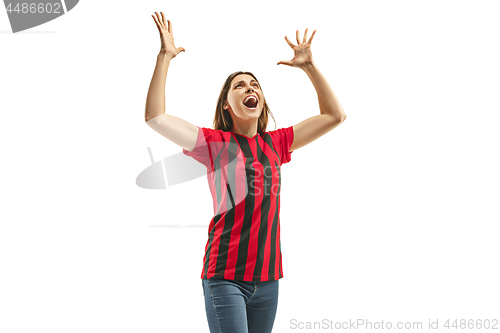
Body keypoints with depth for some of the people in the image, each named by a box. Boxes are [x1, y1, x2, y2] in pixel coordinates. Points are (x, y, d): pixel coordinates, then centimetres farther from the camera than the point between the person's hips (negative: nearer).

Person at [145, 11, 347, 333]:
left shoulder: (275, 144, 12)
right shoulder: (215, 143, 0)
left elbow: (335, 115, 18)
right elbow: (155, 117, -11)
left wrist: (309, 66, 14)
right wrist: (165, 57, -9)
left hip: (267, 278, 5)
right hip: (225, 276, -4)